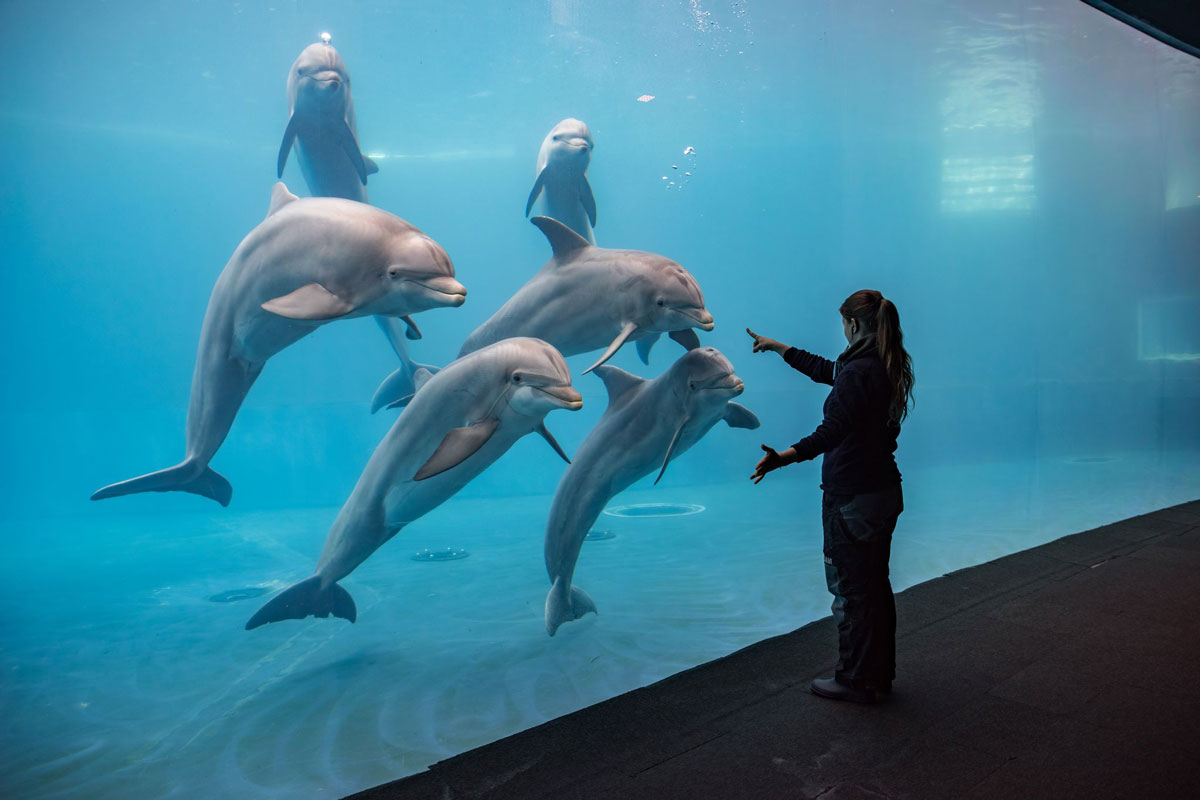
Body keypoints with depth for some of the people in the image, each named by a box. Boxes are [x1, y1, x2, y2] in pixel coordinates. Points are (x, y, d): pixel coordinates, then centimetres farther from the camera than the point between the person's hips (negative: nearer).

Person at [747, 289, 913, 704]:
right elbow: (824, 369, 25)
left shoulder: (858, 371, -20)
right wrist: (777, 346, 34)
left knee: (850, 588, 2)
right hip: (884, 490, 10)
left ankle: (855, 681, 15)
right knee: (875, 584, 19)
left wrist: (784, 456, -45)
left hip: (852, 497, -10)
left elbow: (832, 431, -33)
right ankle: (880, 673, 32)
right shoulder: (887, 368, 10)